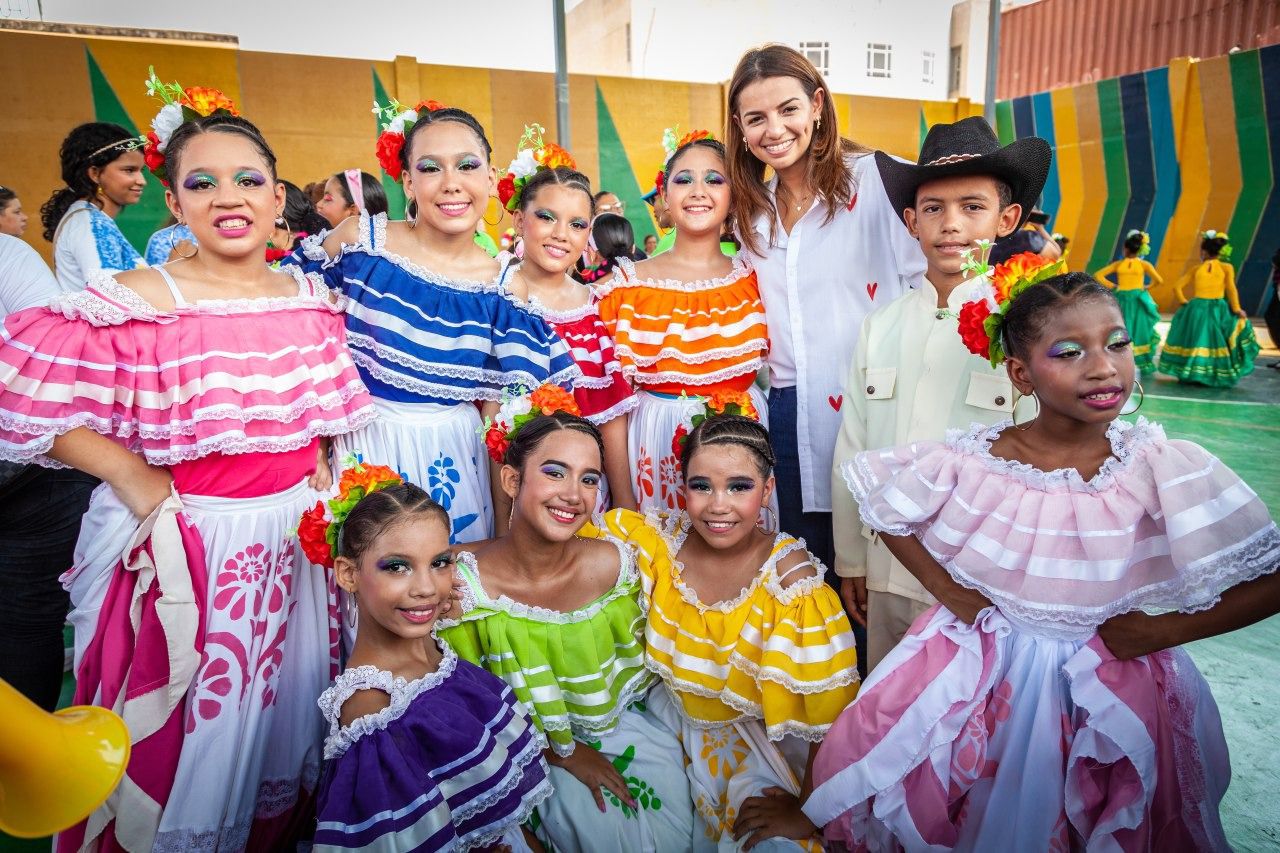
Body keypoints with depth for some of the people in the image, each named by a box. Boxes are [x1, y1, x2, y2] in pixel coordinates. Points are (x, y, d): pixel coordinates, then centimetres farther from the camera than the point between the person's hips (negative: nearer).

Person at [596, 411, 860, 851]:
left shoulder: (791, 582, -24)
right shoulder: (655, 542, -16)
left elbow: (831, 717, -19)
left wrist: (808, 812, -15)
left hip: (755, 737, -3)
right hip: (671, 718, 4)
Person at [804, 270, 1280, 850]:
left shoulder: (1168, 470, -18)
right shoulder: (970, 459, -16)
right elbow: (886, 509, -1)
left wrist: (1162, 631, -15)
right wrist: (942, 586, -7)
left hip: (1113, 687, 0)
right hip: (979, 666, 0)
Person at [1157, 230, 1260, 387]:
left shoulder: (1195, 269, 3)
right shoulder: (1227, 267, -2)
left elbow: (1177, 287, 3)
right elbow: (1231, 290, -7)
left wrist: (1184, 302, 14)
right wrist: (1237, 310, 1)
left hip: (1196, 309, 1)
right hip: (1218, 310, -1)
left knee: (1195, 343, 11)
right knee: (1214, 344, 5)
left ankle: (1191, 372, 11)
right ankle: (1218, 375, 4)